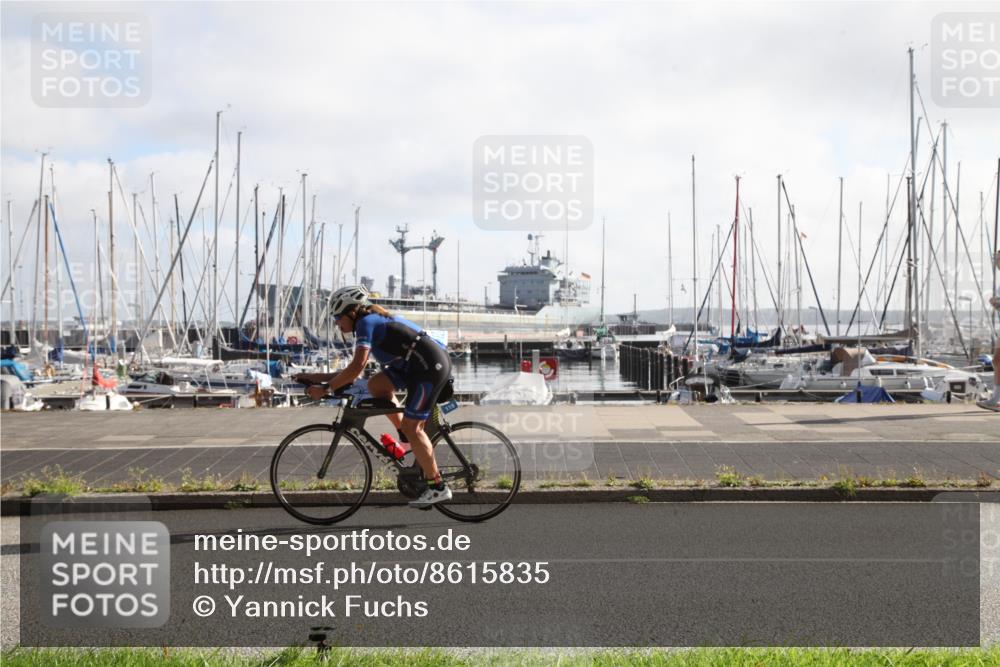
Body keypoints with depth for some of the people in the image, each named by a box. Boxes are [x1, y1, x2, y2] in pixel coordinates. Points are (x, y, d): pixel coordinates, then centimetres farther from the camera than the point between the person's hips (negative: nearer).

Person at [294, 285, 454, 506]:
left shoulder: (366, 322, -9)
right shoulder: (375, 321, 20)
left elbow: (356, 367, -21)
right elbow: (355, 370, 21)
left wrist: (325, 388, -14)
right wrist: (313, 376, 19)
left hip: (432, 366, -9)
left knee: (411, 427, -7)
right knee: (376, 385, 7)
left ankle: (438, 487, -3)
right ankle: (409, 439, 10)